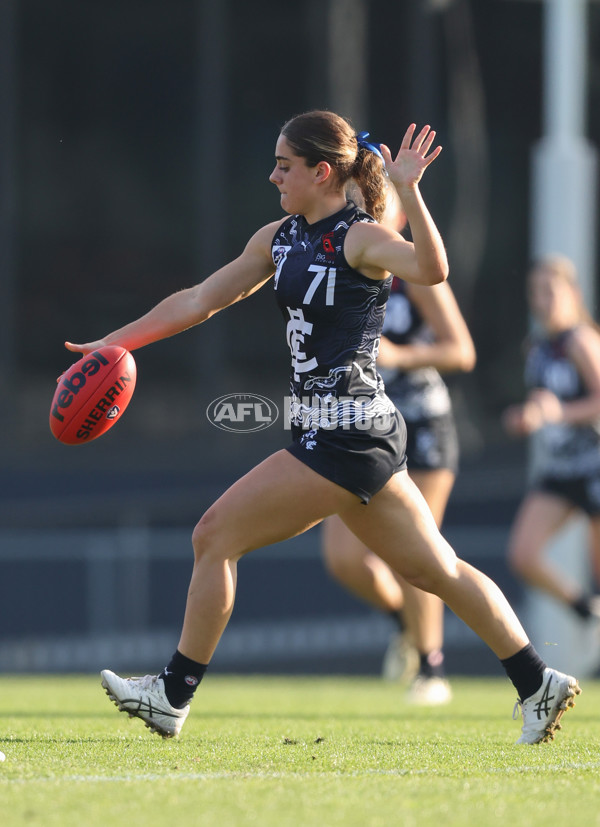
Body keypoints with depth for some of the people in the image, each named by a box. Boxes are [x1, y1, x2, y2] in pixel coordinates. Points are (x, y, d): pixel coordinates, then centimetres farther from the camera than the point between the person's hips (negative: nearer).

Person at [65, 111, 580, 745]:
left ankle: (173, 696, 2)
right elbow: (199, 300, 19)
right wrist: (113, 343, 18)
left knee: (215, 536, -6)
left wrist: (408, 192, -40)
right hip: (324, 432, 9)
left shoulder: (360, 238, -13)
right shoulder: (278, 239, 13)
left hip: (345, 439, -9)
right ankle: (538, 685, 15)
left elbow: (431, 270, -32)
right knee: (437, 570, 12)